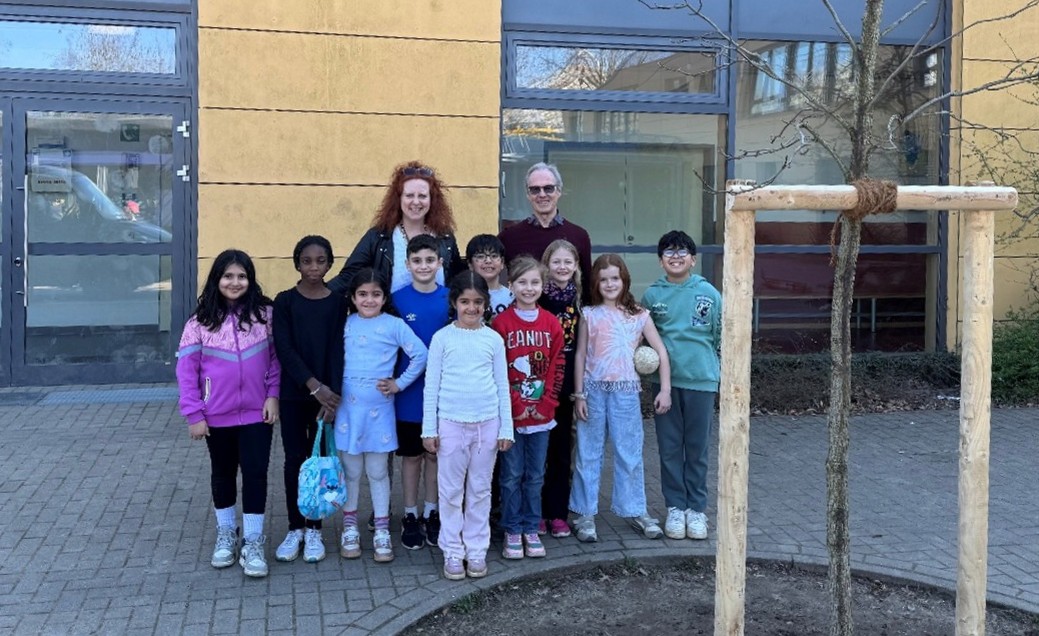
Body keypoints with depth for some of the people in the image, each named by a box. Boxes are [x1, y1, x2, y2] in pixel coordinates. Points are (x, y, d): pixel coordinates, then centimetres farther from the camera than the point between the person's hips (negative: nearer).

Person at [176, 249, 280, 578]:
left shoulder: (265, 313, -5)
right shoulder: (200, 322, -7)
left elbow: (276, 357, 1)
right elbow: (186, 369, -6)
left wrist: (273, 395, -8)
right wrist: (194, 414, -8)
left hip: (257, 413, 0)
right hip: (217, 415, 1)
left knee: (255, 473, 0)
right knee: (223, 474, 16)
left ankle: (253, 543, 12)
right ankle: (225, 534, 34)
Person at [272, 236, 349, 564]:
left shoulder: (337, 302, 0)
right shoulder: (285, 301, -1)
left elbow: (338, 350, -4)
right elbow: (284, 349, -9)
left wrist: (332, 392, -15)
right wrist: (314, 385, -18)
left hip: (325, 393, 0)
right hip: (293, 393, 0)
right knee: (294, 459, 5)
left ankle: (314, 529, 17)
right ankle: (295, 528, 17)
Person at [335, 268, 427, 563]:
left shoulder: (394, 325, -3)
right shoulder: (346, 324, 4)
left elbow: (420, 354, -5)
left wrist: (400, 384, -5)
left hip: (379, 408, -2)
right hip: (348, 406, 2)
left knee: (378, 471, 5)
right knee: (351, 470, 9)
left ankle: (382, 531, 14)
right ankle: (350, 527, 22)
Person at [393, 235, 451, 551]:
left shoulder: (450, 299, -3)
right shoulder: (398, 300, -5)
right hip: (409, 392, -1)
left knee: (435, 454, 13)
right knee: (411, 454, 10)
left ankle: (431, 513, 27)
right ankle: (410, 516, 23)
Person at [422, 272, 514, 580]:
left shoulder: (494, 339, 3)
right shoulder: (442, 338, -2)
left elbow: (502, 386, 7)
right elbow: (431, 385, 1)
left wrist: (506, 428, 4)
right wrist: (429, 428, -2)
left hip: (487, 424, 1)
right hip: (451, 423, -1)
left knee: (480, 490, 10)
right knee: (451, 491, 5)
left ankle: (477, 550, 20)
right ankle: (453, 551, 16)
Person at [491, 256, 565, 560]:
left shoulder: (551, 323, 3)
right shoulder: (501, 323, -7)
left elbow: (557, 367, 3)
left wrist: (546, 404, -5)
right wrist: (515, 405, -12)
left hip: (541, 414, 3)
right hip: (510, 414, -3)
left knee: (535, 475, 12)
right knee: (512, 475, 6)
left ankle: (531, 529, 23)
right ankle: (512, 531, 17)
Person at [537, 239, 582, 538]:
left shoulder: (578, 299, 6)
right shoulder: (538, 298, -6)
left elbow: (581, 344, 9)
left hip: (566, 381, 4)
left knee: (562, 449, 9)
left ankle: (558, 513, 18)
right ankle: (536, 512, 14)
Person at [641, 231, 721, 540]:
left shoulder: (708, 293, -1)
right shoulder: (652, 295, 3)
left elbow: (722, 337, 5)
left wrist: (721, 372, 4)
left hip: (701, 379, -1)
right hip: (665, 380, 1)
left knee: (698, 448, 7)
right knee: (669, 447, 7)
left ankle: (696, 508, 18)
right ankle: (675, 507, 17)